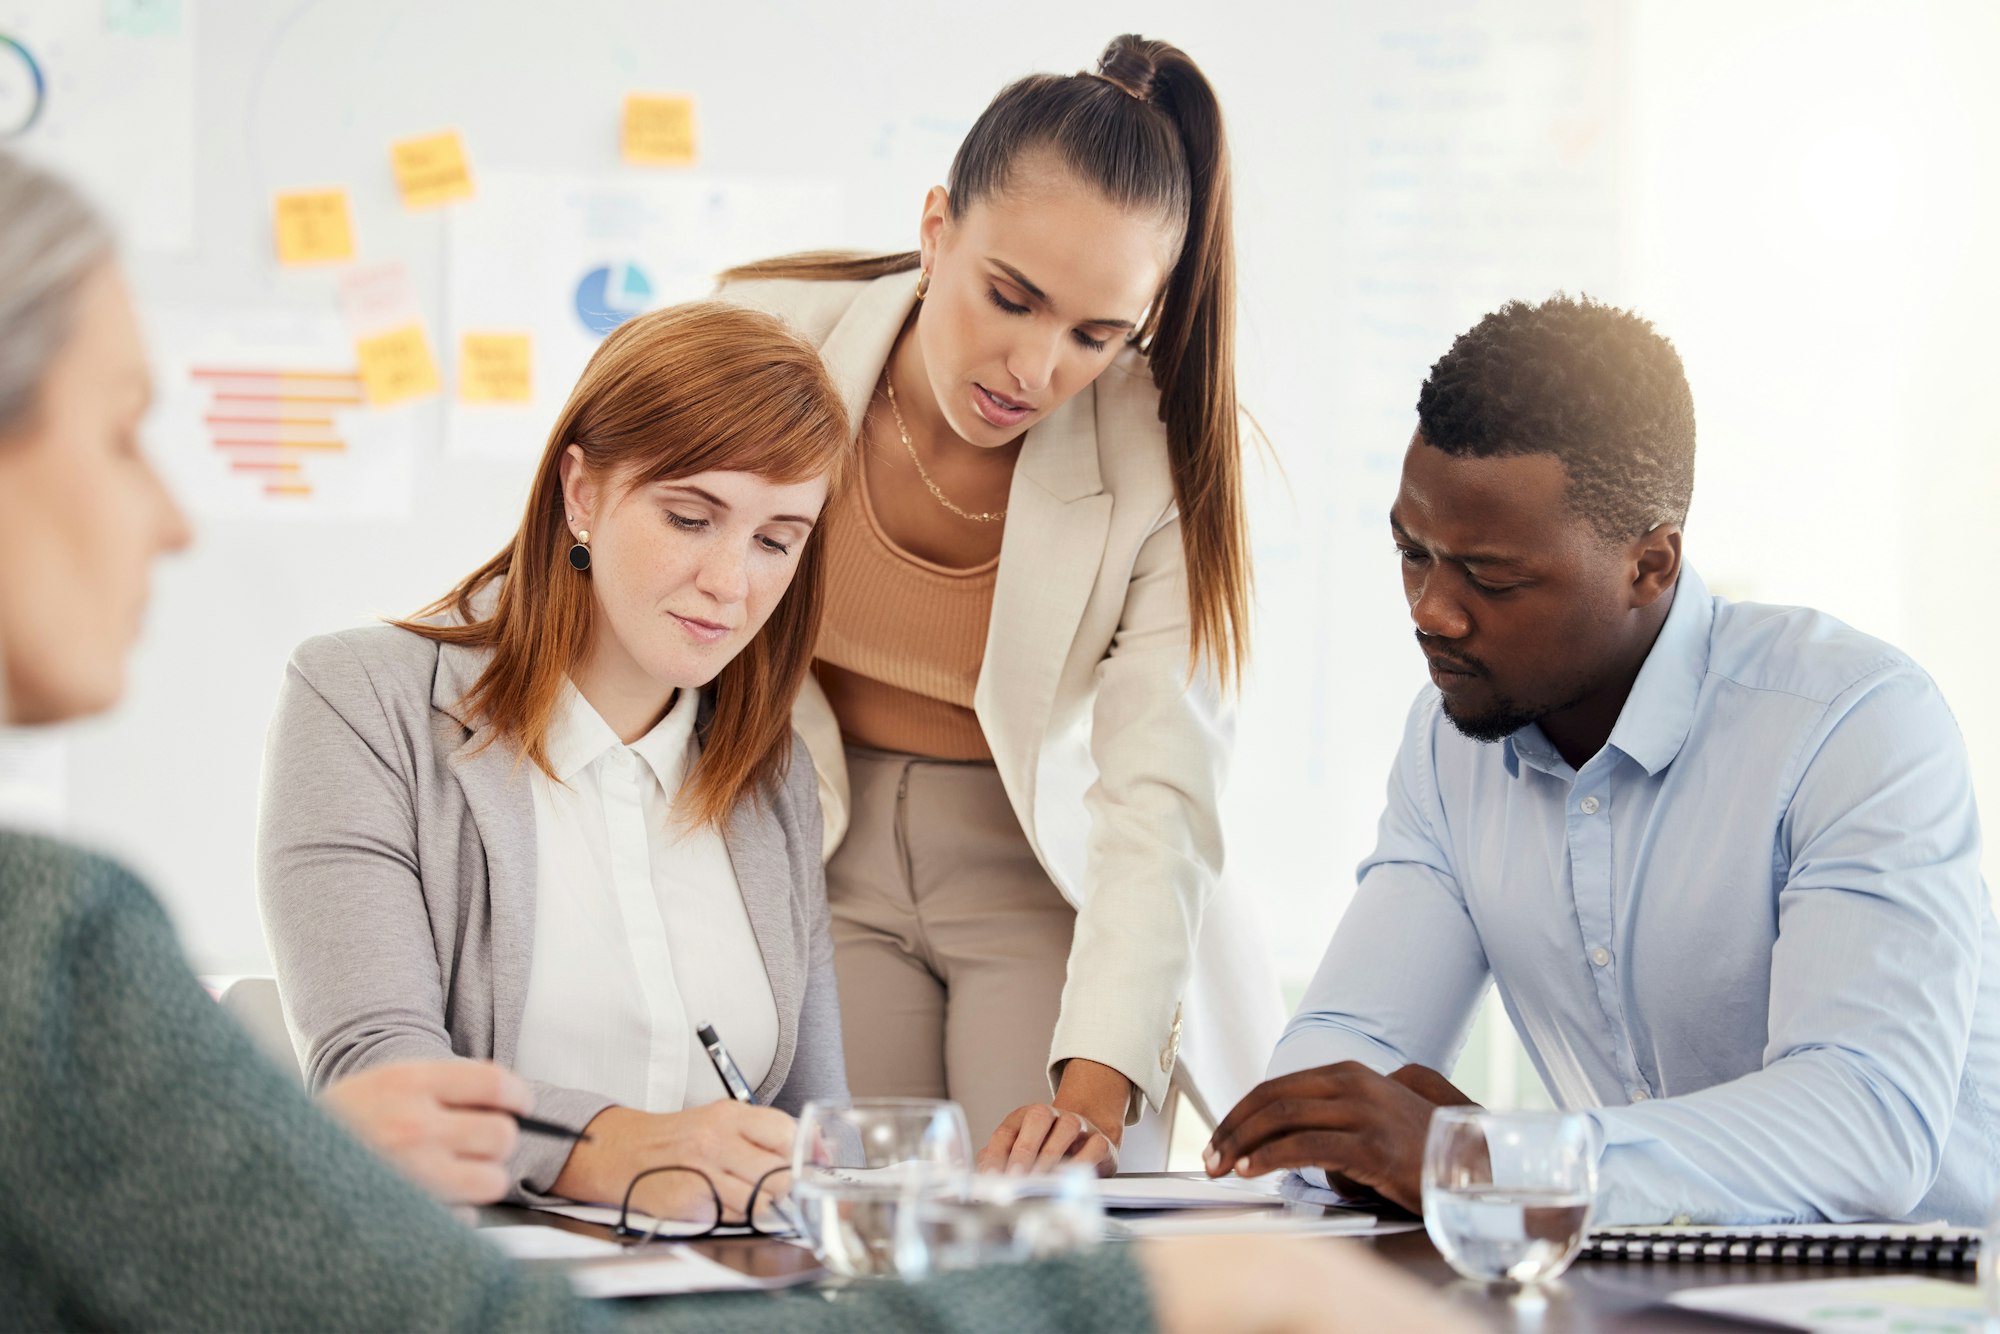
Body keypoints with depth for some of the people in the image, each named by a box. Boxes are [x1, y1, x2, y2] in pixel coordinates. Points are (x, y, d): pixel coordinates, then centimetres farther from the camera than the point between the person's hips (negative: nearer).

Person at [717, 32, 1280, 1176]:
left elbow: (1160, 795, -24)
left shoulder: (1162, 460, -20)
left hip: (1043, 872, 0)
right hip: (818, 856, 1)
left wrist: (1097, 1082, -36)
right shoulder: (762, 335, -17)